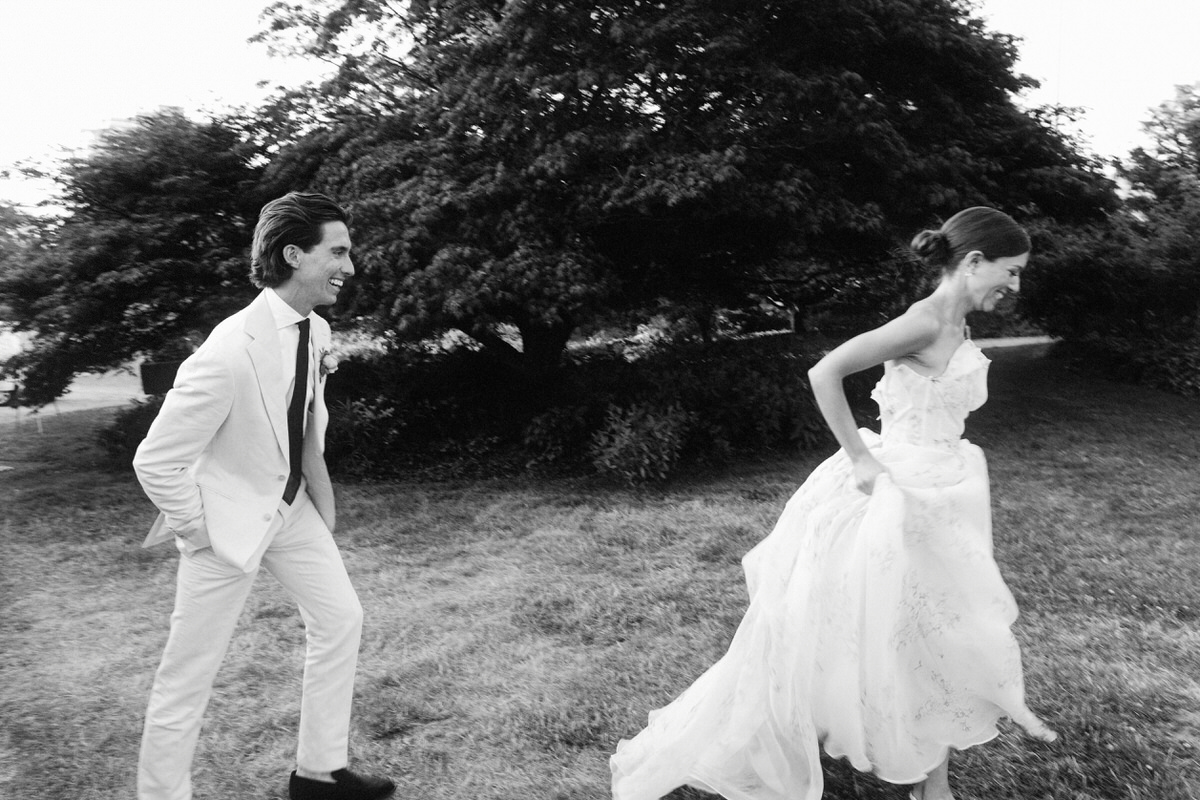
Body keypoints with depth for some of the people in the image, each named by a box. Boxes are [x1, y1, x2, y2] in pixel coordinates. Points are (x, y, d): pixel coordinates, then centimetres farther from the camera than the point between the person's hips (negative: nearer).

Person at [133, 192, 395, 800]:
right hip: (229, 519, -8)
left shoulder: (316, 331, -5)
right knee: (189, 673, 4)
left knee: (341, 618, 12)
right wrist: (198, 530, -14)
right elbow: (155, 462, -24)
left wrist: (318, 494, 12)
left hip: (291, 505, 8)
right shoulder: (228, 353, -30)